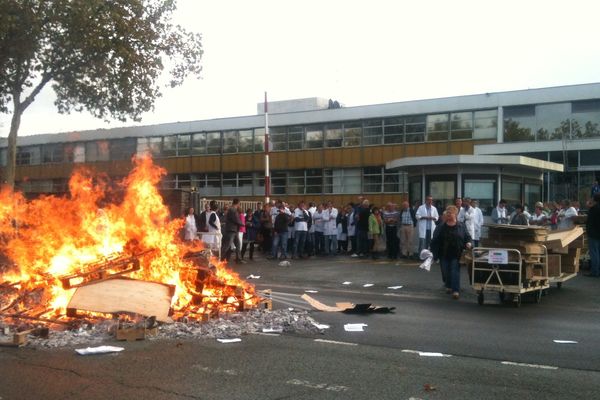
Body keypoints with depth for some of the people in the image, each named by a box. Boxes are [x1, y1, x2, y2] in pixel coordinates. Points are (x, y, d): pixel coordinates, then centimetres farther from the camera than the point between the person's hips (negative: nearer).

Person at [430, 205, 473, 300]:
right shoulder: (441, 227, 4)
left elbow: (468, 237, 7)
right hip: (444, 254, 2)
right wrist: (434, 253, -3)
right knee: (447, 272, 11)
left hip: (456, 254, -2)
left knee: (455, 271, -9)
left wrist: (469, 243, -15)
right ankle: (449, 286, 32)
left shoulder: (461, 226, 2)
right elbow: (435, 241, 3)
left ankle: (456, 290, -11)